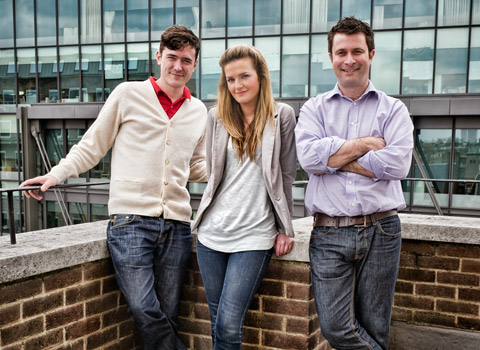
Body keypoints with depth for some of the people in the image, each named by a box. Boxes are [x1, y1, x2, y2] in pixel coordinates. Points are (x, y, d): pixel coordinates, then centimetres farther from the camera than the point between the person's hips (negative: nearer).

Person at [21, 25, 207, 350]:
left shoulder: (198, 111, 15)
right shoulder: (128, 94, 3)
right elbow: (92, 145, 8)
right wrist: (56, 174, -2)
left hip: (176, 225, 4)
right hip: (131, 219, -3)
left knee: (167, 316, 6)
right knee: (145, 310, -14)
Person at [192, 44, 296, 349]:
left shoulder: (282, 115, 0)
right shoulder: (217, 116, 8)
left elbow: (286, 175, 2)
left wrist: (285, 229, 2)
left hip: (255, 235, -3)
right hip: (212, 232, 4)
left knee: (229, 324, -8)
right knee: (217, 321, 11)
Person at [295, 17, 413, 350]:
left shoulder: (393, 109, 8)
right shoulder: (314, 108, 10)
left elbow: (397, 164, -10)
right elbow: (309, 156, -9)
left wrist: (335, 158, -7)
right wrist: (365, 144, -6)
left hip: (381, 232, 0)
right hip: (329, 234, 0)